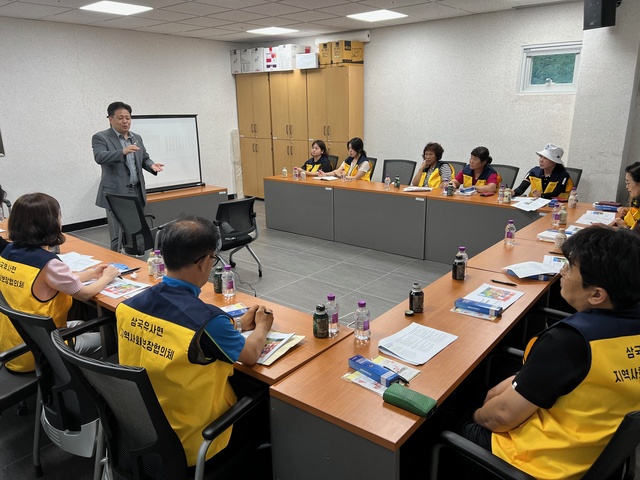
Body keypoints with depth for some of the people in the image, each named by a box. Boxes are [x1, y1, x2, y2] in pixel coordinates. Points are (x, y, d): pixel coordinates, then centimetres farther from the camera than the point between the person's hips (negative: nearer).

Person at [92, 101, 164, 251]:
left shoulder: (137, 138, 14)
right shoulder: (101, 137, -4)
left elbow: (144, 158, 19)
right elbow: (99, 157, -20)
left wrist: (152, 165, -4)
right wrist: (123, 152, -34)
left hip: (137, 192, 6)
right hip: (116, 193, -6)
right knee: (119, 236, -3)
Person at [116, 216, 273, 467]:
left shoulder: (128, 306, -11)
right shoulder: (207, 320, -31)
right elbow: (250, 355, -11)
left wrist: (236, 326, 12)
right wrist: (261, 327, 9)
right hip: (188, 442, -6)